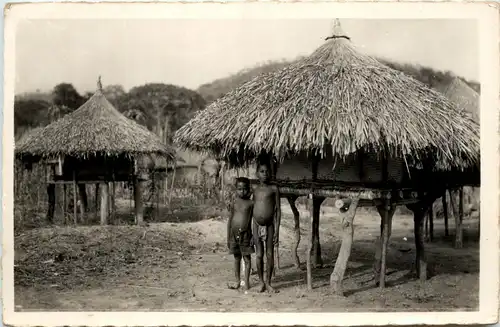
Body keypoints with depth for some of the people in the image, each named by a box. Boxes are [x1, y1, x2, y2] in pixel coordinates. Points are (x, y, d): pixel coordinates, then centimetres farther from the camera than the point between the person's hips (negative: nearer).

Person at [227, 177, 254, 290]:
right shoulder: (234, 202, 4)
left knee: (246, 258, 4)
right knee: (236, 258, 11)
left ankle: (247, 281, 14)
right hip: (234, 233, 3)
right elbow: (230, 219, 8)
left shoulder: (251, 203, -3)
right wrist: (228, 237, 7)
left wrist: (253, 236, -7)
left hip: (246, 233, -3)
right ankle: (238, 281, 20)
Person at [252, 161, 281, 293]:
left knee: (270, 254, 3)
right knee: (259, 255, 5)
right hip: (257, 225, 2)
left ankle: (268, 283, 15)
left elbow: (278, 210, -2)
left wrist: (277, 229, -8)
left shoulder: (274, 188, -1)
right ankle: (261, 282, 18)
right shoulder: (254, 188, 7)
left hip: (270, 225, -2)